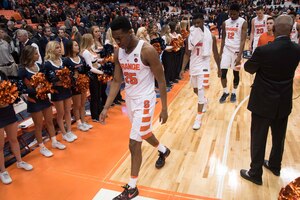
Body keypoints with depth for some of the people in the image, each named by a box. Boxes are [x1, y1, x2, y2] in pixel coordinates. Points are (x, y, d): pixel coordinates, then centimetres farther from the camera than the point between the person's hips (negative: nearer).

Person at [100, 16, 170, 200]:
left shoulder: (147, 51, -21)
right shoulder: (118, 53, -2)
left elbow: (161, 80, -14)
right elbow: (117, 81, 3)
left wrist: (164, 108, -12)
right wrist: (106, 107, -3)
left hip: (144, 101, -7)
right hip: (130, 100, 7)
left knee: (134, 144, -5)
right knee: (144, 133, 26)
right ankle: (163, 150, 57)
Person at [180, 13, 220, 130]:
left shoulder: (211, 36, -8)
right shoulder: (190, 36, -1)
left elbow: (215, 53, 2)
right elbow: (187, 54, 3)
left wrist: (219, 68, 7)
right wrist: (183, 69, -5)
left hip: (204, 66, -4)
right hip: (193, 66, 4)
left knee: (200, 91, -11)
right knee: (196, 90, 19)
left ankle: (198, 118, -4)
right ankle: (205, 101, 51)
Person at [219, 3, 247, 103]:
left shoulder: (243, 23, -9)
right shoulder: (225, 23, 5)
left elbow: (243, 41, -15)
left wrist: (239, 55, -22)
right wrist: (221, 53, 9)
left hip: (236, 50, -3)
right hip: (226, 49, 3)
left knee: (236, 73, 7)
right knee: (223, 72, -2)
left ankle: (234, 93, 23)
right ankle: (225, 92, 16)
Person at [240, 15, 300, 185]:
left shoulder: (264, 50, -23)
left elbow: (249, 68, -6)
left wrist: (257, 61, 13)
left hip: (263, 102, -5)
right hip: (284, 102, 6)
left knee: (258, 138, 8)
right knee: (279, 136, 22)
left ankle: (255, 173, 21)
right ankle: (275, 165, 44)